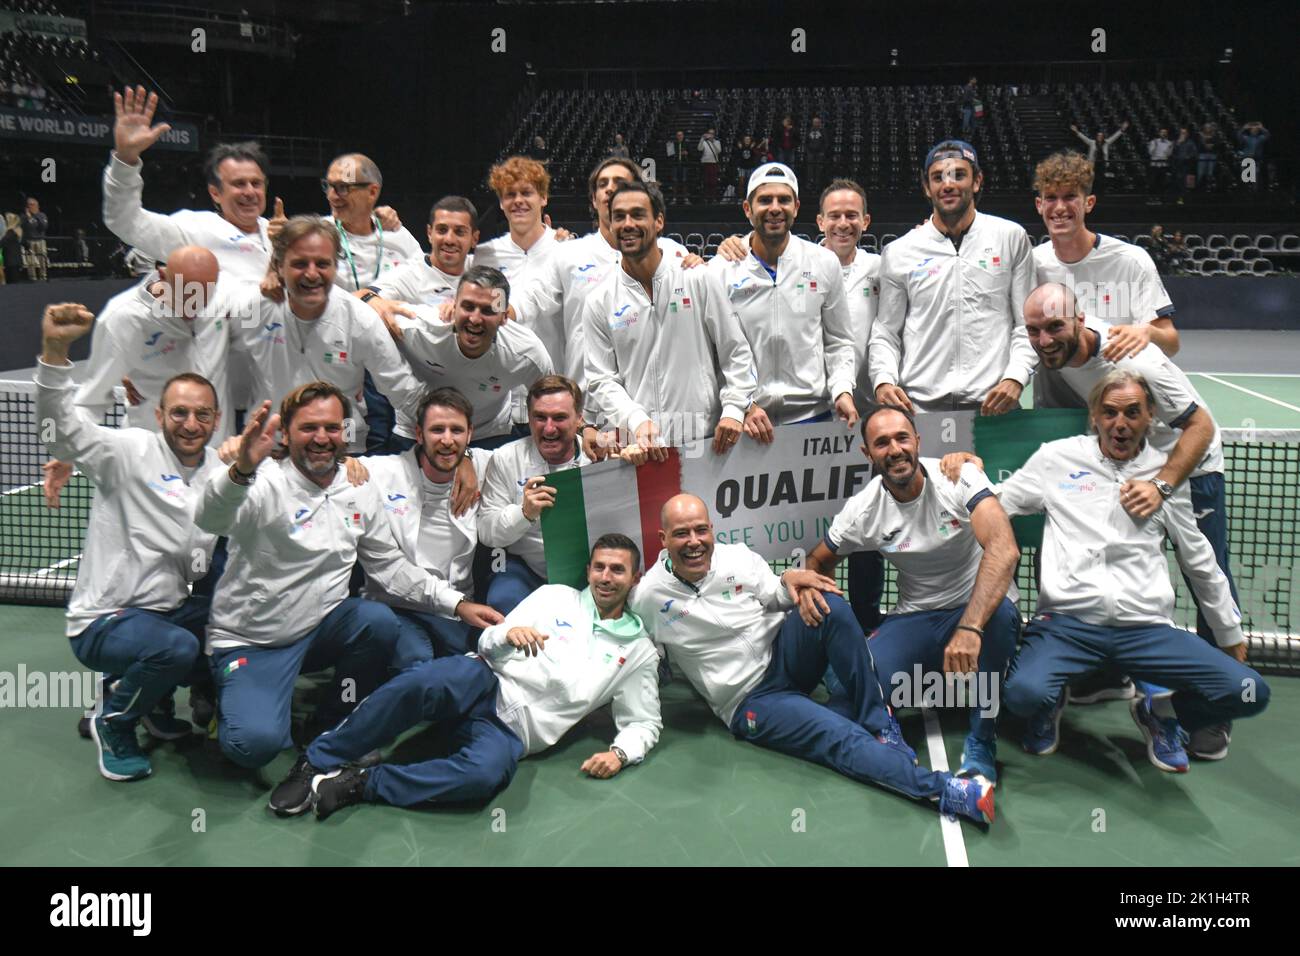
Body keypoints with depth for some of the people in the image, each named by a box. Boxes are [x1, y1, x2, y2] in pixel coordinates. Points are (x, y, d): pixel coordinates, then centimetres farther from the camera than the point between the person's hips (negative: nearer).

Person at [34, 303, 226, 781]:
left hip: (172, 609, 7)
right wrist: (55, 351, -39)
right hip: (104, 620, -7)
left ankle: (156, 702, 13)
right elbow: (61, 428, -24)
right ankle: (113, 721, 0)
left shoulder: (221, 470, 6)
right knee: (177, 647, -34)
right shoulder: (131, 452, -10)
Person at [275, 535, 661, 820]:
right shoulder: (555, 596, 16)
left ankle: (358, 784, -25)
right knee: (424, 680, -37)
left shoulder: (639, 651, 14)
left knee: (484, 774, -39)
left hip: (511, 730, -1)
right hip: (485, 686, 1)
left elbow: (646, 722, 15)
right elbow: (487, 642, 12)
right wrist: (509, 633, -12)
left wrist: (620, 753, -7)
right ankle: (317, 761, -24)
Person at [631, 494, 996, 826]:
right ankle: (942, 789, -37)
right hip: (749, 702, -3)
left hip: (784, 657, 4)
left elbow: (775, 599, 7)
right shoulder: (648, 597, -8)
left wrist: (789, 581, -13)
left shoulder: (737, 558, -2)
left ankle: (877, 723, -18)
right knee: (839, 736, -27)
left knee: (829, 604, -27)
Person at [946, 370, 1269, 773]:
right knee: (1022, 693, -31)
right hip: (1068, 621, -2)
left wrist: (1231, 634, 26)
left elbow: (1199, 560, 22)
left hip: (1147, 628, 2)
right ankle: (1051, 704, 10)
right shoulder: (1057, 457, 9)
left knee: (1250, 693, -15)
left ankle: (1160, 712, 18)